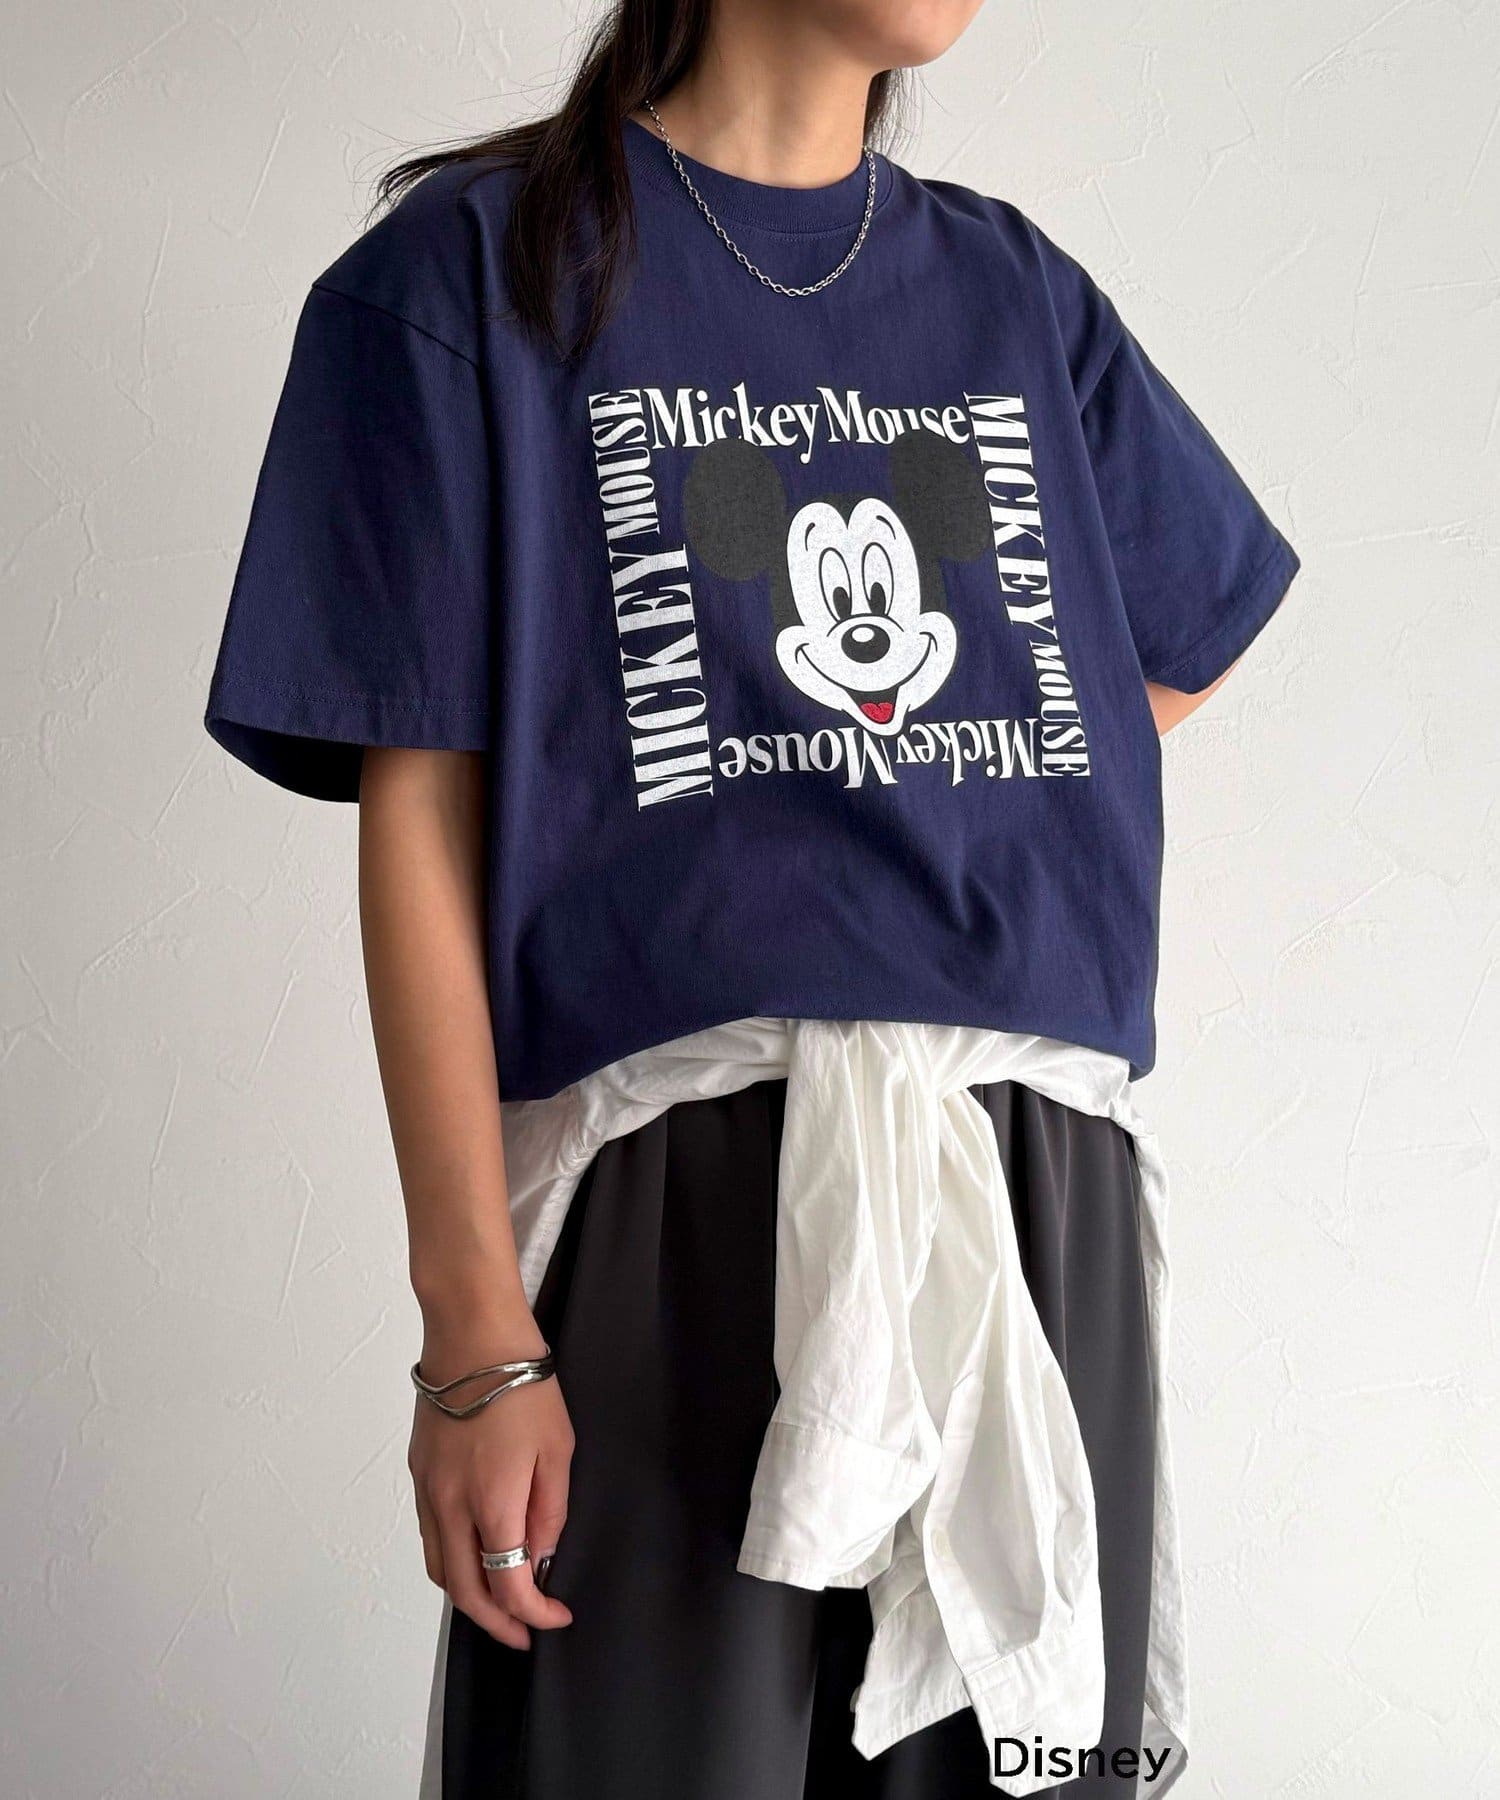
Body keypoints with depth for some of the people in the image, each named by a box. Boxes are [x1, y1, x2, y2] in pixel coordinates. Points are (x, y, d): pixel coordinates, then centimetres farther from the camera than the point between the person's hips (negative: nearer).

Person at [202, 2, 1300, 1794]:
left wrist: (942, 853, 13)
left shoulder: (1016, 288, 15)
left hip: (1046, 1194, 4)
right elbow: (420, 819, -5)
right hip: (683, 1194, -4)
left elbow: (1186, 641, 30)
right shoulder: (477, 266, 1)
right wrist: (473, 1320, -12)